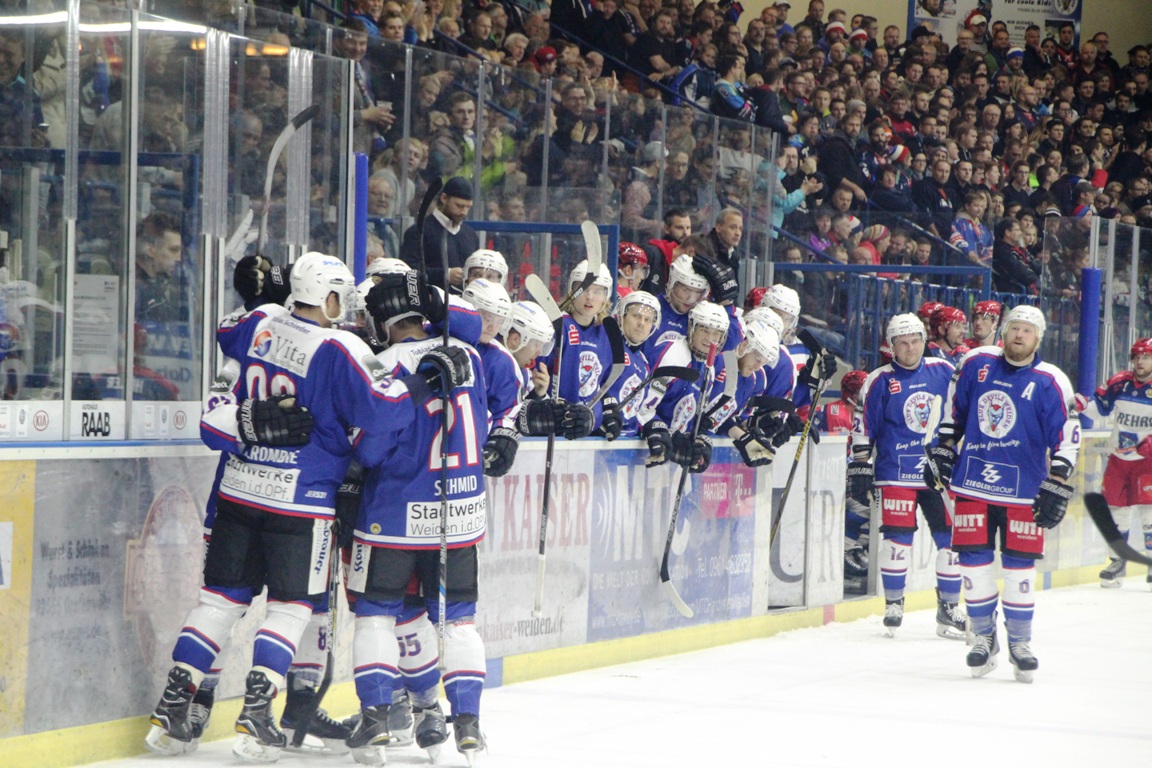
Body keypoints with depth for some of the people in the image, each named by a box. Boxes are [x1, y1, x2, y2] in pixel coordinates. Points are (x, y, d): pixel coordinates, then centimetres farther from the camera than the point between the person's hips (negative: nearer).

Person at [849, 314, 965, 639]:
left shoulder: (945, 372, 7)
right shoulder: (880, 381, -1)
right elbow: (863, 426, 0)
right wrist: (860, 466, -4)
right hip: (896, 474, -3)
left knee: (951, 537, 2)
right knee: (897, 536, -8)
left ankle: (949, 606, 13)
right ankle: (893, 604, 6)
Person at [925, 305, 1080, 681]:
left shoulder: (1051, 383, -5)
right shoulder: (976, 364, 4)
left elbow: (1066, 440, -5)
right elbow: (953, 411, 18)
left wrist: (1057, 487, -10)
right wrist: (942, 450, 15)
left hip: (1024, 491, -2)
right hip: (973, 483, 2)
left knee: (1020, 566, 2)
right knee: (973, 560, 1)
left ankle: (1020, 643, 16)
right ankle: (983, 637, 18)